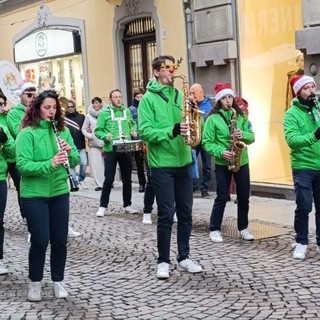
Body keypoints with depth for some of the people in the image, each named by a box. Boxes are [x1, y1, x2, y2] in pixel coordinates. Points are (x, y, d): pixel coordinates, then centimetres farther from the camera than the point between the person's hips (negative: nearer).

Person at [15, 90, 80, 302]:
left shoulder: (63, 131, 4)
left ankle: (58, 281, 24)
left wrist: (70, 151, -16)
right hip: (34, 194, -4)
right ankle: (35, 283, 17)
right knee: (40, 240, -2)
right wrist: (49, 164, -31)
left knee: (60, 240, 8)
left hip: (60, 192, 4)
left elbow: (75, 161, 6)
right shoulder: (27, 133, -11)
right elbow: (22, 165, -19)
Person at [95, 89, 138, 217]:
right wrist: (105, 136, -22)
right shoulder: (104, 113, -2)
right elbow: (97, 130, -3)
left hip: (126, 150, 4)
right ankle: (103, 206, 6)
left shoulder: (127, 111, 10)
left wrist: (133, 131, 5)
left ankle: (127, 205, 21)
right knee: (109, 179, -4)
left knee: (127, 178, 10)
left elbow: (132, 124, 26)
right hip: (111, 150, -4)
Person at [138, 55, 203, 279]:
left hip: (184, 162, 5)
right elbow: (145, 131, -16)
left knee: (186, 212, 10)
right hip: (162, 164, -5)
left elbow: (189, 122, 13)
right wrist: (172, 131, -28)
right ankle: (163, 261, 10)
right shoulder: (148, 98, -7)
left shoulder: (179, 95, 10)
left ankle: (184, 256, 22)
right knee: (166, 214, -2)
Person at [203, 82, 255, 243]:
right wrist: (221, 152, -22)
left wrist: (243, 135, -17)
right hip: (222, 163, -4)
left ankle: (243, 228, 22)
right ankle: (215, 229, 11)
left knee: (244, 197, 8)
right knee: (222, 197, 0)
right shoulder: (212, 118, -6)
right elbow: (207, 142, -9)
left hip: (242, 161, 4)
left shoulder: (241, 116, 5)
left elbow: (252, 137, 4)